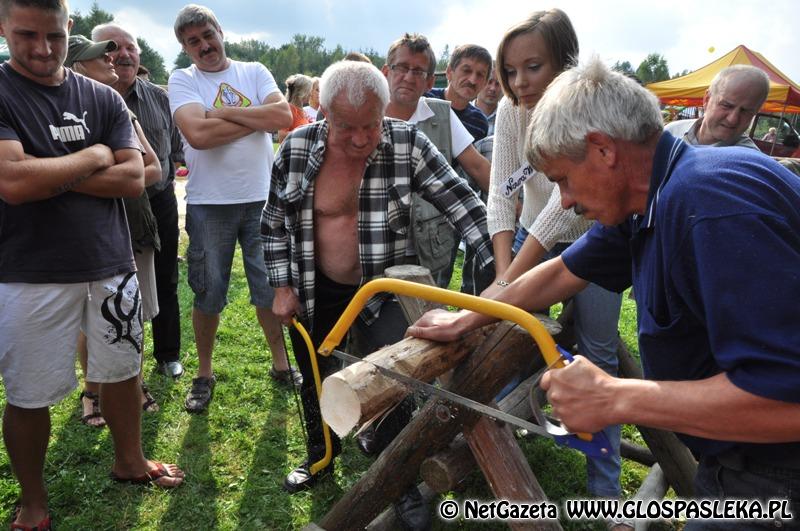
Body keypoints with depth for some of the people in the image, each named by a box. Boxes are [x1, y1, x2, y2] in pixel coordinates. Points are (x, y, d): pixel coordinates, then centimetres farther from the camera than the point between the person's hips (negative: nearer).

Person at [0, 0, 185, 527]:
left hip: (111, 265, 4)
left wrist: (49, 175, -14)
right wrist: (93, 157, -10)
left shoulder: (103, 99, 4)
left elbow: (134, 178, -5)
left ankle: (130, 461, 40)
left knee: (123, 369, 17)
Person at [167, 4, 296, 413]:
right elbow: (198, 134, -19)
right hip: (209, 204, -1)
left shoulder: (254, 72, 7)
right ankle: (204, 373, 27)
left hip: (261, 198, 2)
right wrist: (256, 119, -11)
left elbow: (284, 116, -11)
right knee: (208, 293, 9)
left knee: (271, 287, 11)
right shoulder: (182, 80, 0)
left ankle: (281, 363, 28)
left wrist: (222, 112, -12)